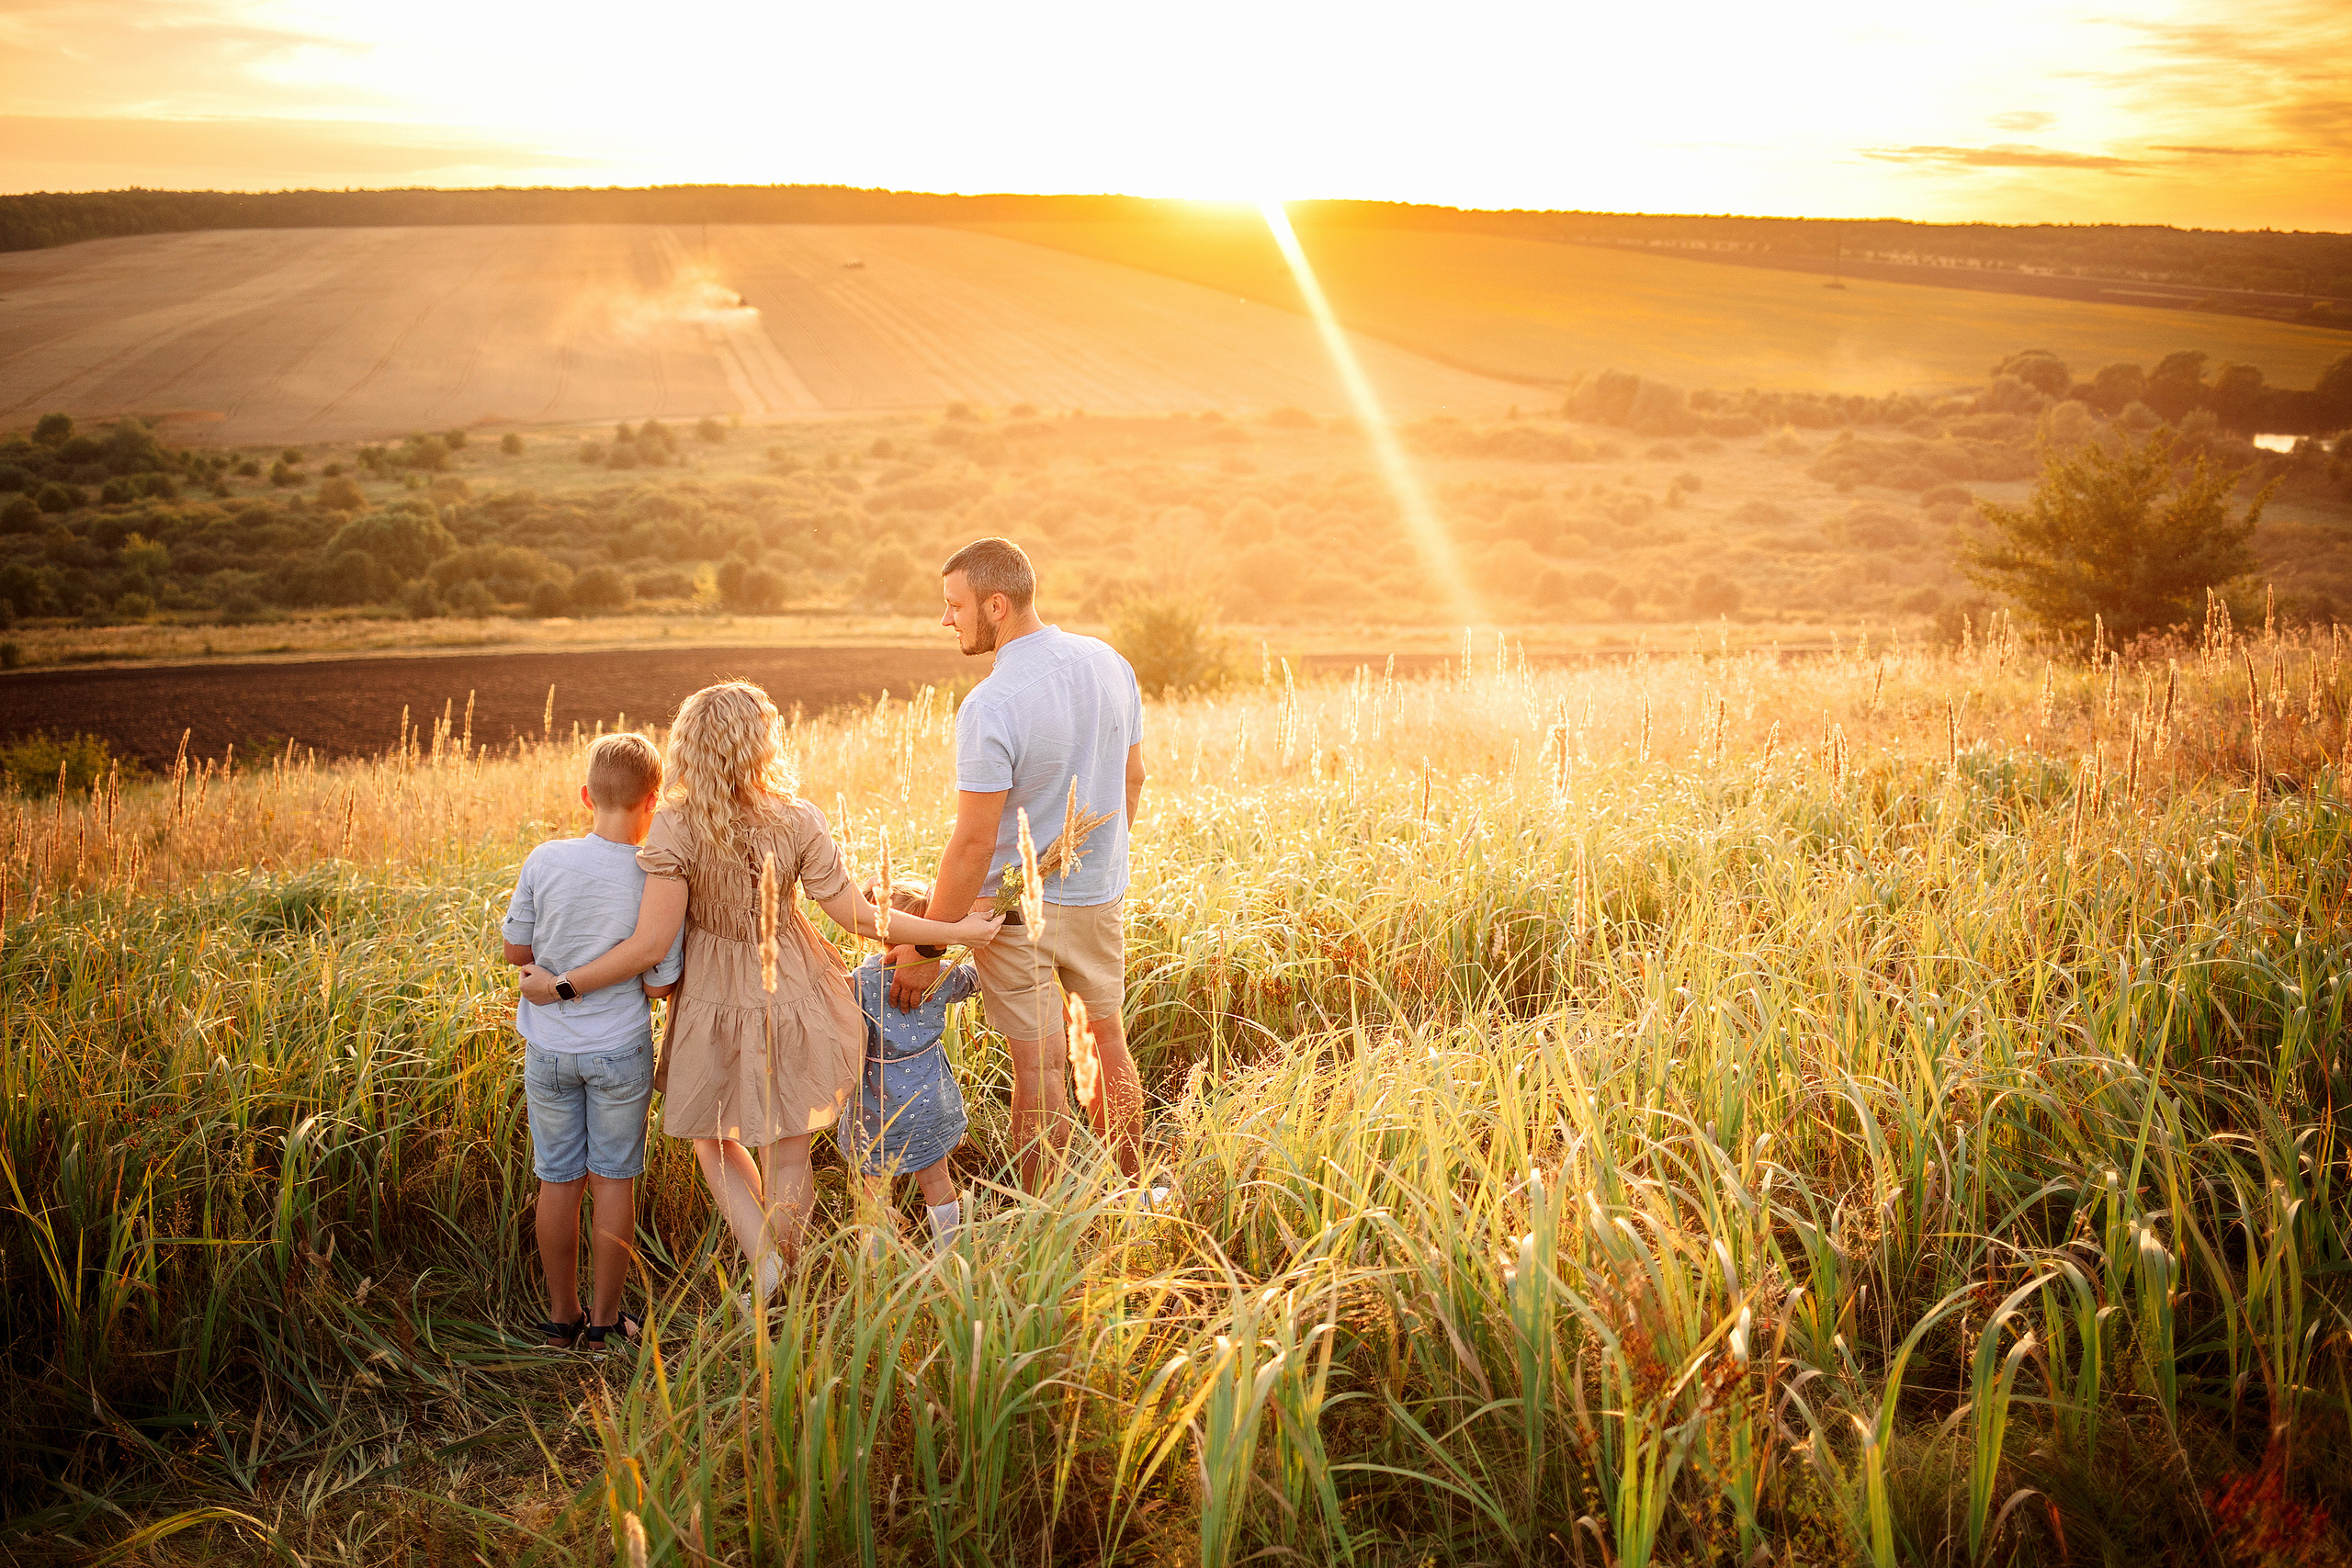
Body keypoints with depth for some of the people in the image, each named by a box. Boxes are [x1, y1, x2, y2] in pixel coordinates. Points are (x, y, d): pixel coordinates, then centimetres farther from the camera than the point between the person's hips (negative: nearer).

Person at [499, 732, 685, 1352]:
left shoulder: (544, 861, -11)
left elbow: (516, 949, -1)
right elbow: (659, 985, -11)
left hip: (549, 1048, 2)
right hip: (620, 1049, -2)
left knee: (559, 1180, 13)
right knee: (613, 1179, 12)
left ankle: (562, 1317, 26)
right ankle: (605, 1320, 21)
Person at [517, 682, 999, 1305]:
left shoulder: (674, 827, -20)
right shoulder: (797, 821, -17)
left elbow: (653, 941, -21)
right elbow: (856, 916, -12)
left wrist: (562, 985, -11)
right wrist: (954, 932, -2)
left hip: (714, 1005, -1)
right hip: (791, 993, 1)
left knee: (714, 1139, 23)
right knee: (786, 1153, 17)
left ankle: (762, 1257, 8)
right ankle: (781, 1290, 28)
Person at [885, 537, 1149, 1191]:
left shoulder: (989, 707, -26)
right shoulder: (1110, 664, -4)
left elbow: (973, 842, -24)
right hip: (1099, 892, 6)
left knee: (1038, 1063, 3)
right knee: (1108, 1034, 21)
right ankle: (1130, 1189, 34)